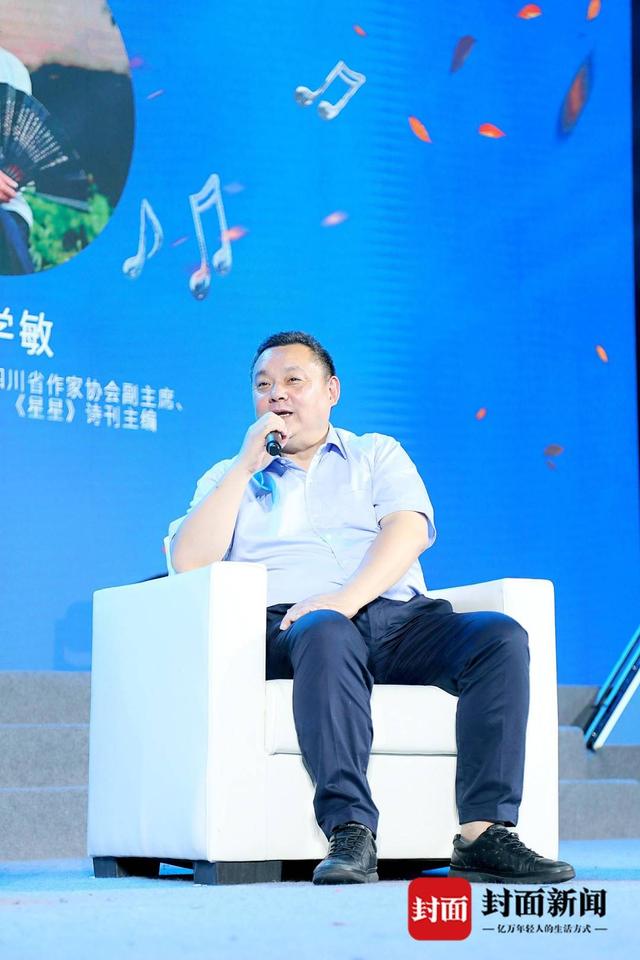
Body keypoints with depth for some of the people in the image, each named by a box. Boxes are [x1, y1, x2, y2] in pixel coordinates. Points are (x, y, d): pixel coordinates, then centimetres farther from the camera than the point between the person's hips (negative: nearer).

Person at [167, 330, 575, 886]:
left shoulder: (377, 454, 23)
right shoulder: (229, 478, 22)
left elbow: (408, 531, 2)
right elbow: (188, 562, 4)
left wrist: (348, 597, -16)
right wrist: (246, 466, 3)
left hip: (395, 614, 2)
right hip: (291, 622, -2)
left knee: (500, 635, -26)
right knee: (326, 634, -39)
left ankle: (484, 834, -32)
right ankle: (350, 832, -44)